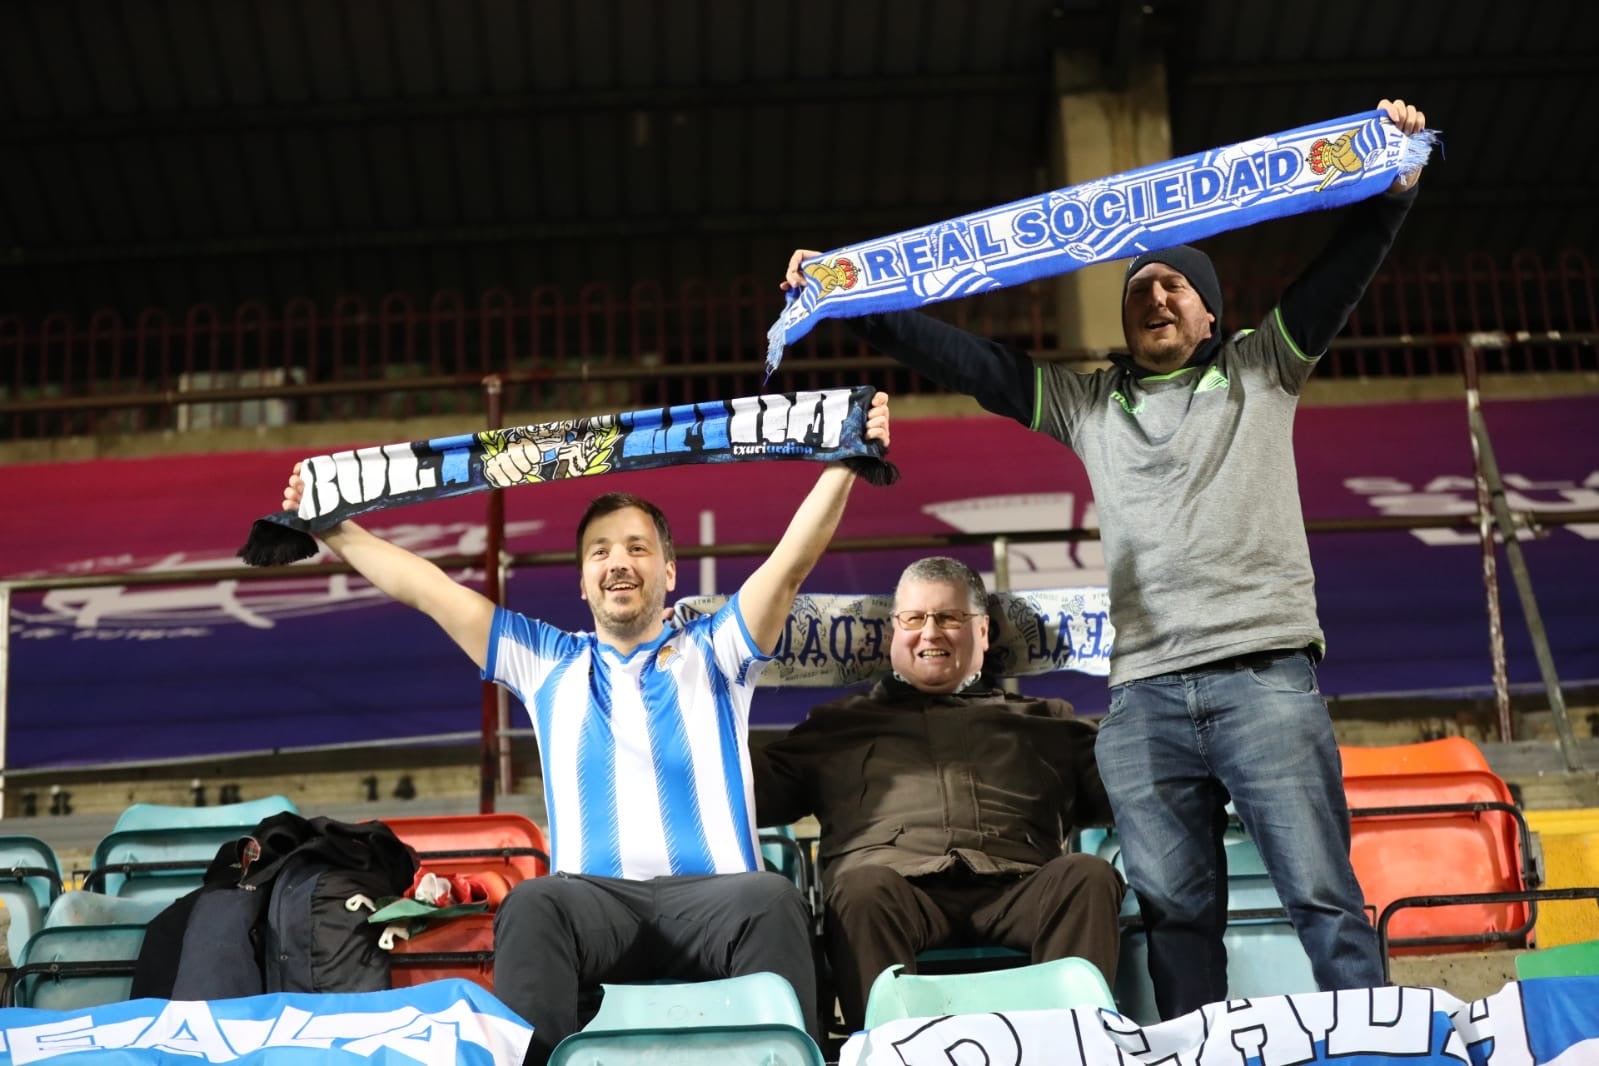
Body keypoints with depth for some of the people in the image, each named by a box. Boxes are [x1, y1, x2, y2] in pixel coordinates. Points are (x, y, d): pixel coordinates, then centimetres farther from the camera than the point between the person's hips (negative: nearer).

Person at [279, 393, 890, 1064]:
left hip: (713, 893, -1)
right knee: (533, 904, -35)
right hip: (597, 899, 1)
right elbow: (424, 588, 23)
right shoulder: (547, 663, 25)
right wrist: (330, 529, 18)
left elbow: (791, 561, 8)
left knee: (774, 900, -36)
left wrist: (844, 462, -4)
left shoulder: (713, 651, 21)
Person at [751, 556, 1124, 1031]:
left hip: (1015, 891, 1)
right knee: (864, 887, -35)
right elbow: (757, 791, 20)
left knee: (1087, 875, -29)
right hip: (896, 888, -1)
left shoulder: (1045, 721, 32)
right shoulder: (838, 724, 30)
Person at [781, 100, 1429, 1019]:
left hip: (1264, 675, -2)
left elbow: (1343, 272, 7)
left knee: (1323, 894, -6)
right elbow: (965, 360, 18)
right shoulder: (1087, 402, 21)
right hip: (1145, 694, 3)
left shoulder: (1260, 372, 16)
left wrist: (1394, 183, -7)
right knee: (1176, 911, 0)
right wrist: (853, 304, 13)